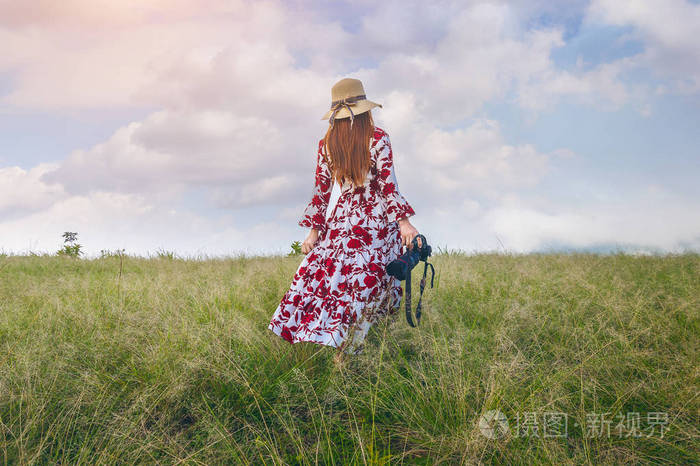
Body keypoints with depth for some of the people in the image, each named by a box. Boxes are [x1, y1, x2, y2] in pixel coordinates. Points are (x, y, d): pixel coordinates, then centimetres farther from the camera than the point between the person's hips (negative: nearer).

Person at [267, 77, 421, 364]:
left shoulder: (326, 146, 4)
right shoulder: (378, 139, -5)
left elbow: (321, 191, 6)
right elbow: (388, 185, -10)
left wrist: (314, 230, 11)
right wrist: (403, 222, -8)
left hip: (343, 218, 3)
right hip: (378, 219, -3)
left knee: (327, 273, 13)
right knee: (370, 278, 0)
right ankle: (348, 351, -1)